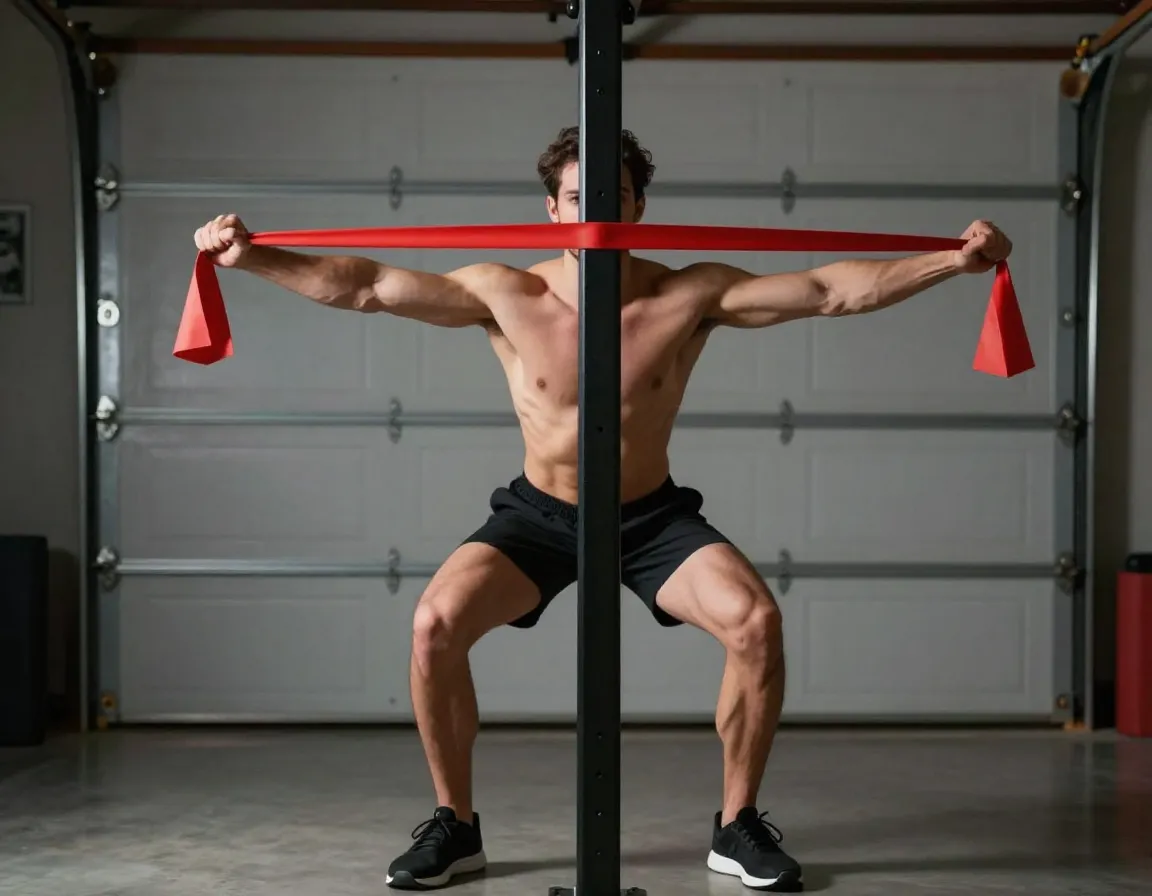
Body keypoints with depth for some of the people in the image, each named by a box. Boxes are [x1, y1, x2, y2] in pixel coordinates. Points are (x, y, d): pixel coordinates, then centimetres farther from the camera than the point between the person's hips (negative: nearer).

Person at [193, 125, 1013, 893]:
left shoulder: (691, 295, -16)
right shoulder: (505, 295, -16)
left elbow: (833, 290, -20)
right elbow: (365, 287, -20)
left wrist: (951, 260, -29)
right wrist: (255, 258, -31)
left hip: (653, 516, 0)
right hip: (540, 513, 0)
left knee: (756, 621, -23)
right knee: (436, 623, -23)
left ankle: (738, 825, -1)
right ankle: (454, 824, 0)